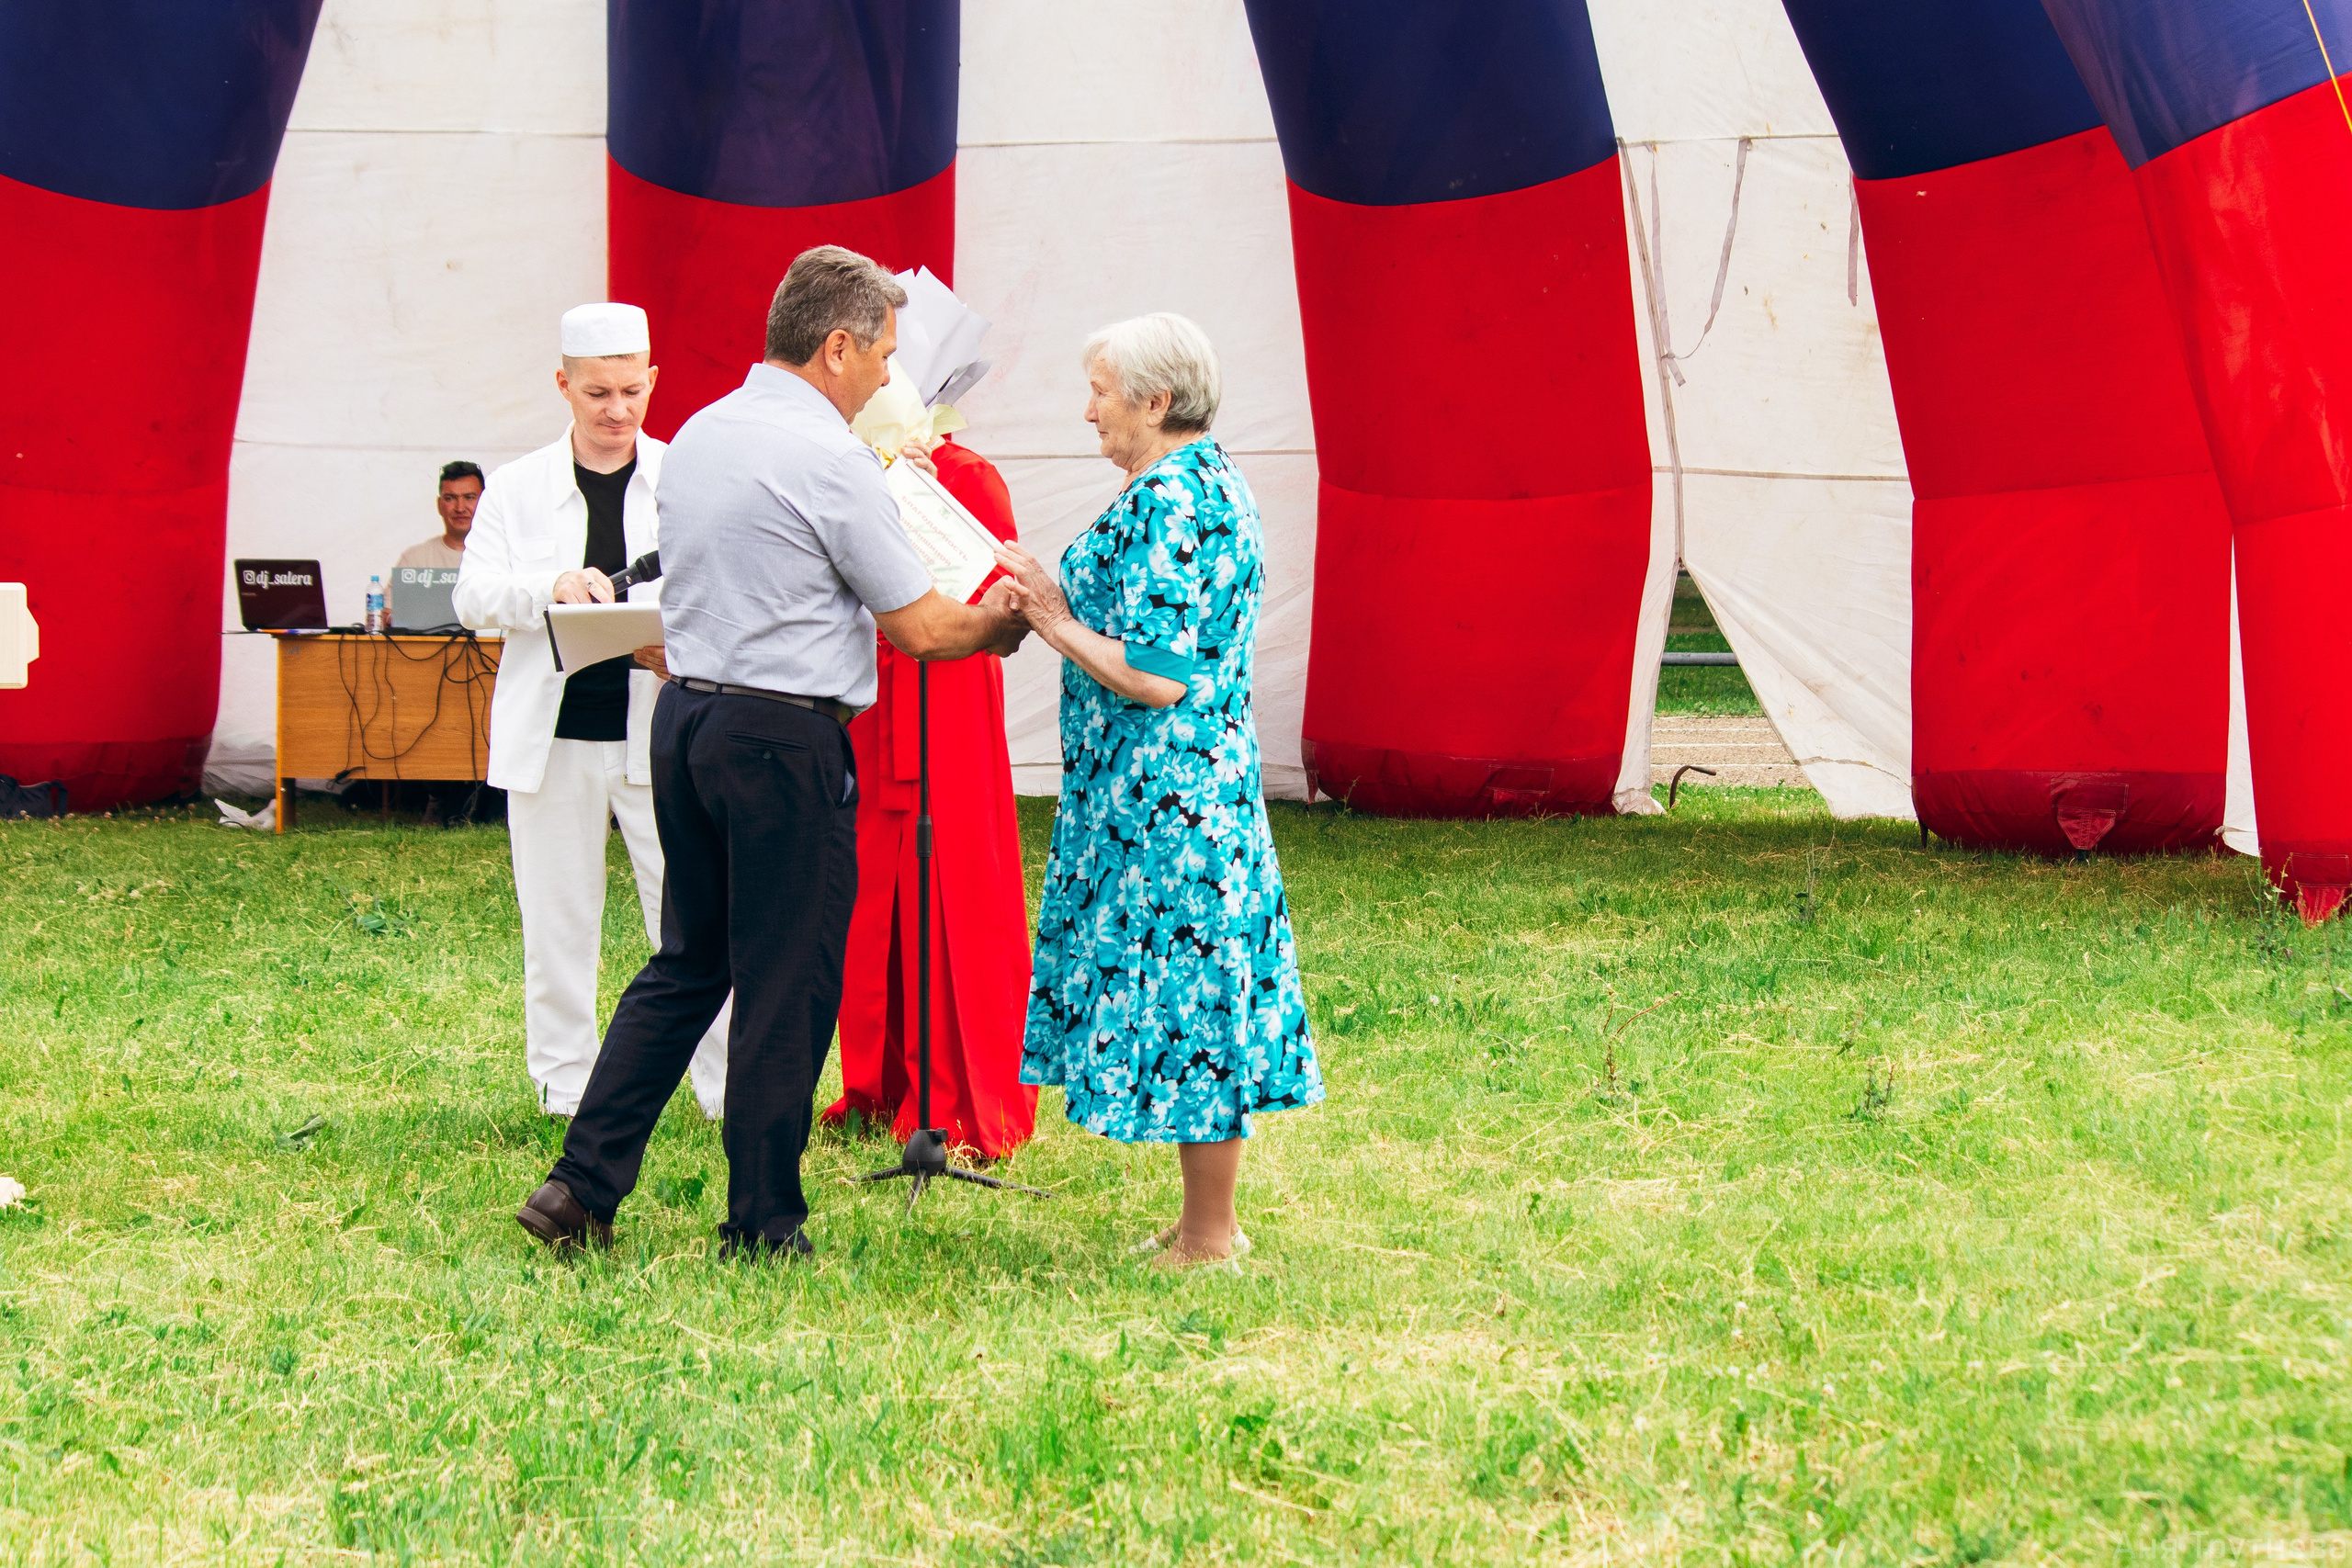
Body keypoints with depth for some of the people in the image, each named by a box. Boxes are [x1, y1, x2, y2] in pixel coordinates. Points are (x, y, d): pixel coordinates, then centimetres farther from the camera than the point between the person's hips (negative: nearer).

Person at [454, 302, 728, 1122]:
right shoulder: (518, 486, 7)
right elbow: (473, 594, -2)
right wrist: (550, 588, -22)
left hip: (660, 731, -1)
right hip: (554, 738, 1)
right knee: (557, 927, 7)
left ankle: (730, 1088, 3)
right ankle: (566, 1088, 18)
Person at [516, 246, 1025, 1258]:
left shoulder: (698, 435, 10)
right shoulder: (830, 460, -14)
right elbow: (920, 629, -8)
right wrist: (1002, 625, 10)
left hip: (684, 717, 8)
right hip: (785, 737, -8)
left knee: (687, 963, 16)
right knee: (785, 985, 2)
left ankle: (583, 1187, 11)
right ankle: (762, 1227, 9)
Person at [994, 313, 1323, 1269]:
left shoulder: (1171, 499, -19)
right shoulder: (1206, 480, 14)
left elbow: (1157, 677, -24)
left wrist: (1056, 622, -12)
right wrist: (1058, 603, 11)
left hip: (1166, 795, -11)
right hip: (1193, 786, 11)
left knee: (1178, 988, -3)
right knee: (1191, 991, 14)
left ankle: (1208, 1238, 4)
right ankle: (1206, 1221, 22)